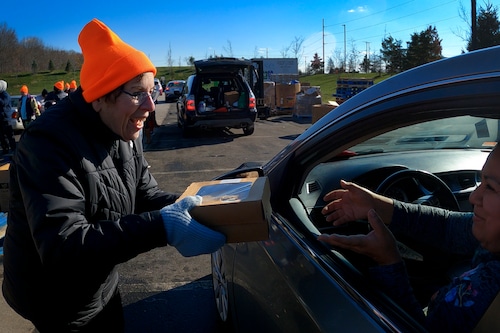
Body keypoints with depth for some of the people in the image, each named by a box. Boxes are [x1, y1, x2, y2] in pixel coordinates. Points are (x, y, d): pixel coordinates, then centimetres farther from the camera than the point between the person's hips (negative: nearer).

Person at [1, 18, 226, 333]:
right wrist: (162, 227, -47)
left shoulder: (125, 133, -3)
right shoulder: (51, 142, -31)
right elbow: (61, 247, -39)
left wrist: (186, 206, -23)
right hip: (57, 303, -7)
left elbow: (145, 195, -1)